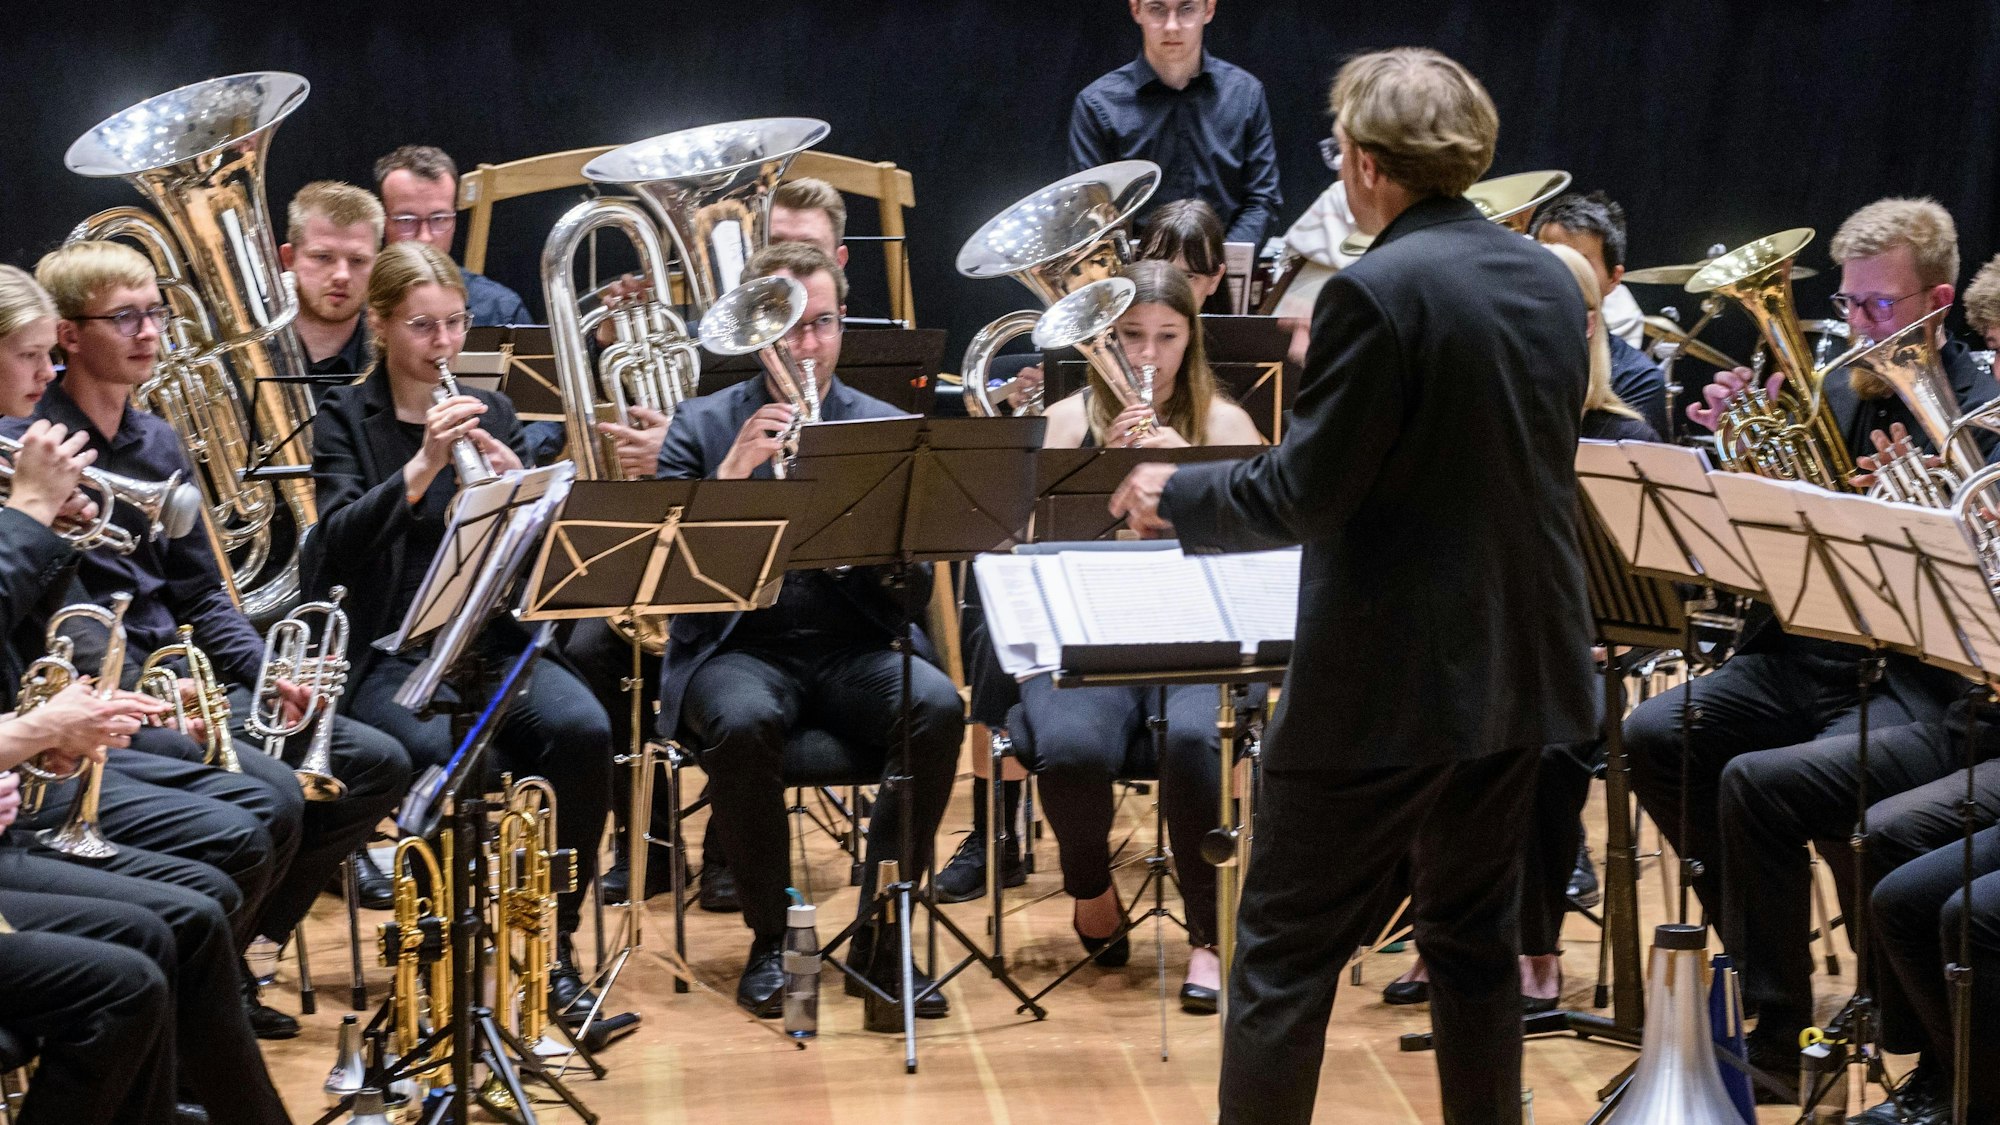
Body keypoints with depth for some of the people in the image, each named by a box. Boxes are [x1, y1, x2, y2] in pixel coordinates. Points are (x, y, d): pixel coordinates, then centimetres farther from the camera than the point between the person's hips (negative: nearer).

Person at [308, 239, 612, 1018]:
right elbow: (338, 546, -14)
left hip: (495, 645, 4)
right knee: (466, 758, -34)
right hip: (393, 656, -4)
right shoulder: (347, 420, 2)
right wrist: (421, 466, -26)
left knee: (583, 731, -26)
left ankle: (554, 937, -11)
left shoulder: (490, 413, 14)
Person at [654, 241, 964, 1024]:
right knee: (743, 721, -35)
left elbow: (912, 600, 3)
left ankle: (879, 937, -15)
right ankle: (769, 937, -13)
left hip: (856, 648, 2)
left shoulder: (888, 429, 9)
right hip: (741, 647, -1)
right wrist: (732, 472, -18)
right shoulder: (703, 426, 7)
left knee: (937, 707, -29)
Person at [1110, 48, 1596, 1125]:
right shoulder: (1550, 281, 6)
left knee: (1286, 952, 4)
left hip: (1386, 683, -7)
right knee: (1475, 936, 18)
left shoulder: (1377, 292, -18)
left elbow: (1303, 497, -17)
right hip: (1518, 667, 7)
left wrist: (1174, 495, 0)